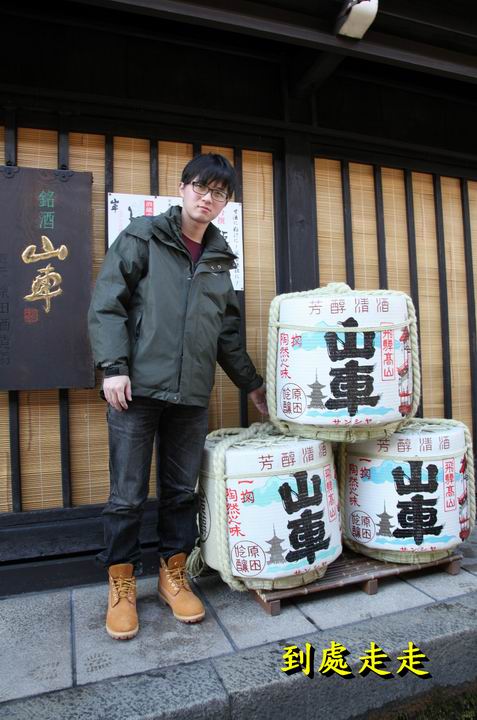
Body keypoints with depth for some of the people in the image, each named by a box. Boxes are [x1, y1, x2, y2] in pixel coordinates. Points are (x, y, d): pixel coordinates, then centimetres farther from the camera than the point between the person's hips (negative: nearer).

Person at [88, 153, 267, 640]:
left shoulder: (220, 258, 17)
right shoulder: (142, 237, 3)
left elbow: (227, 331, 22)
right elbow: (106, 303, -4)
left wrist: (251, 384, 22)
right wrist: (113, 366, -13)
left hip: (192, 396, 4)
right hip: (137, 388, -4)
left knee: (182, 491, 11)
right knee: (127, 494, 4)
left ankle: (173, 575, 29)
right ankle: (121, 585, 23)